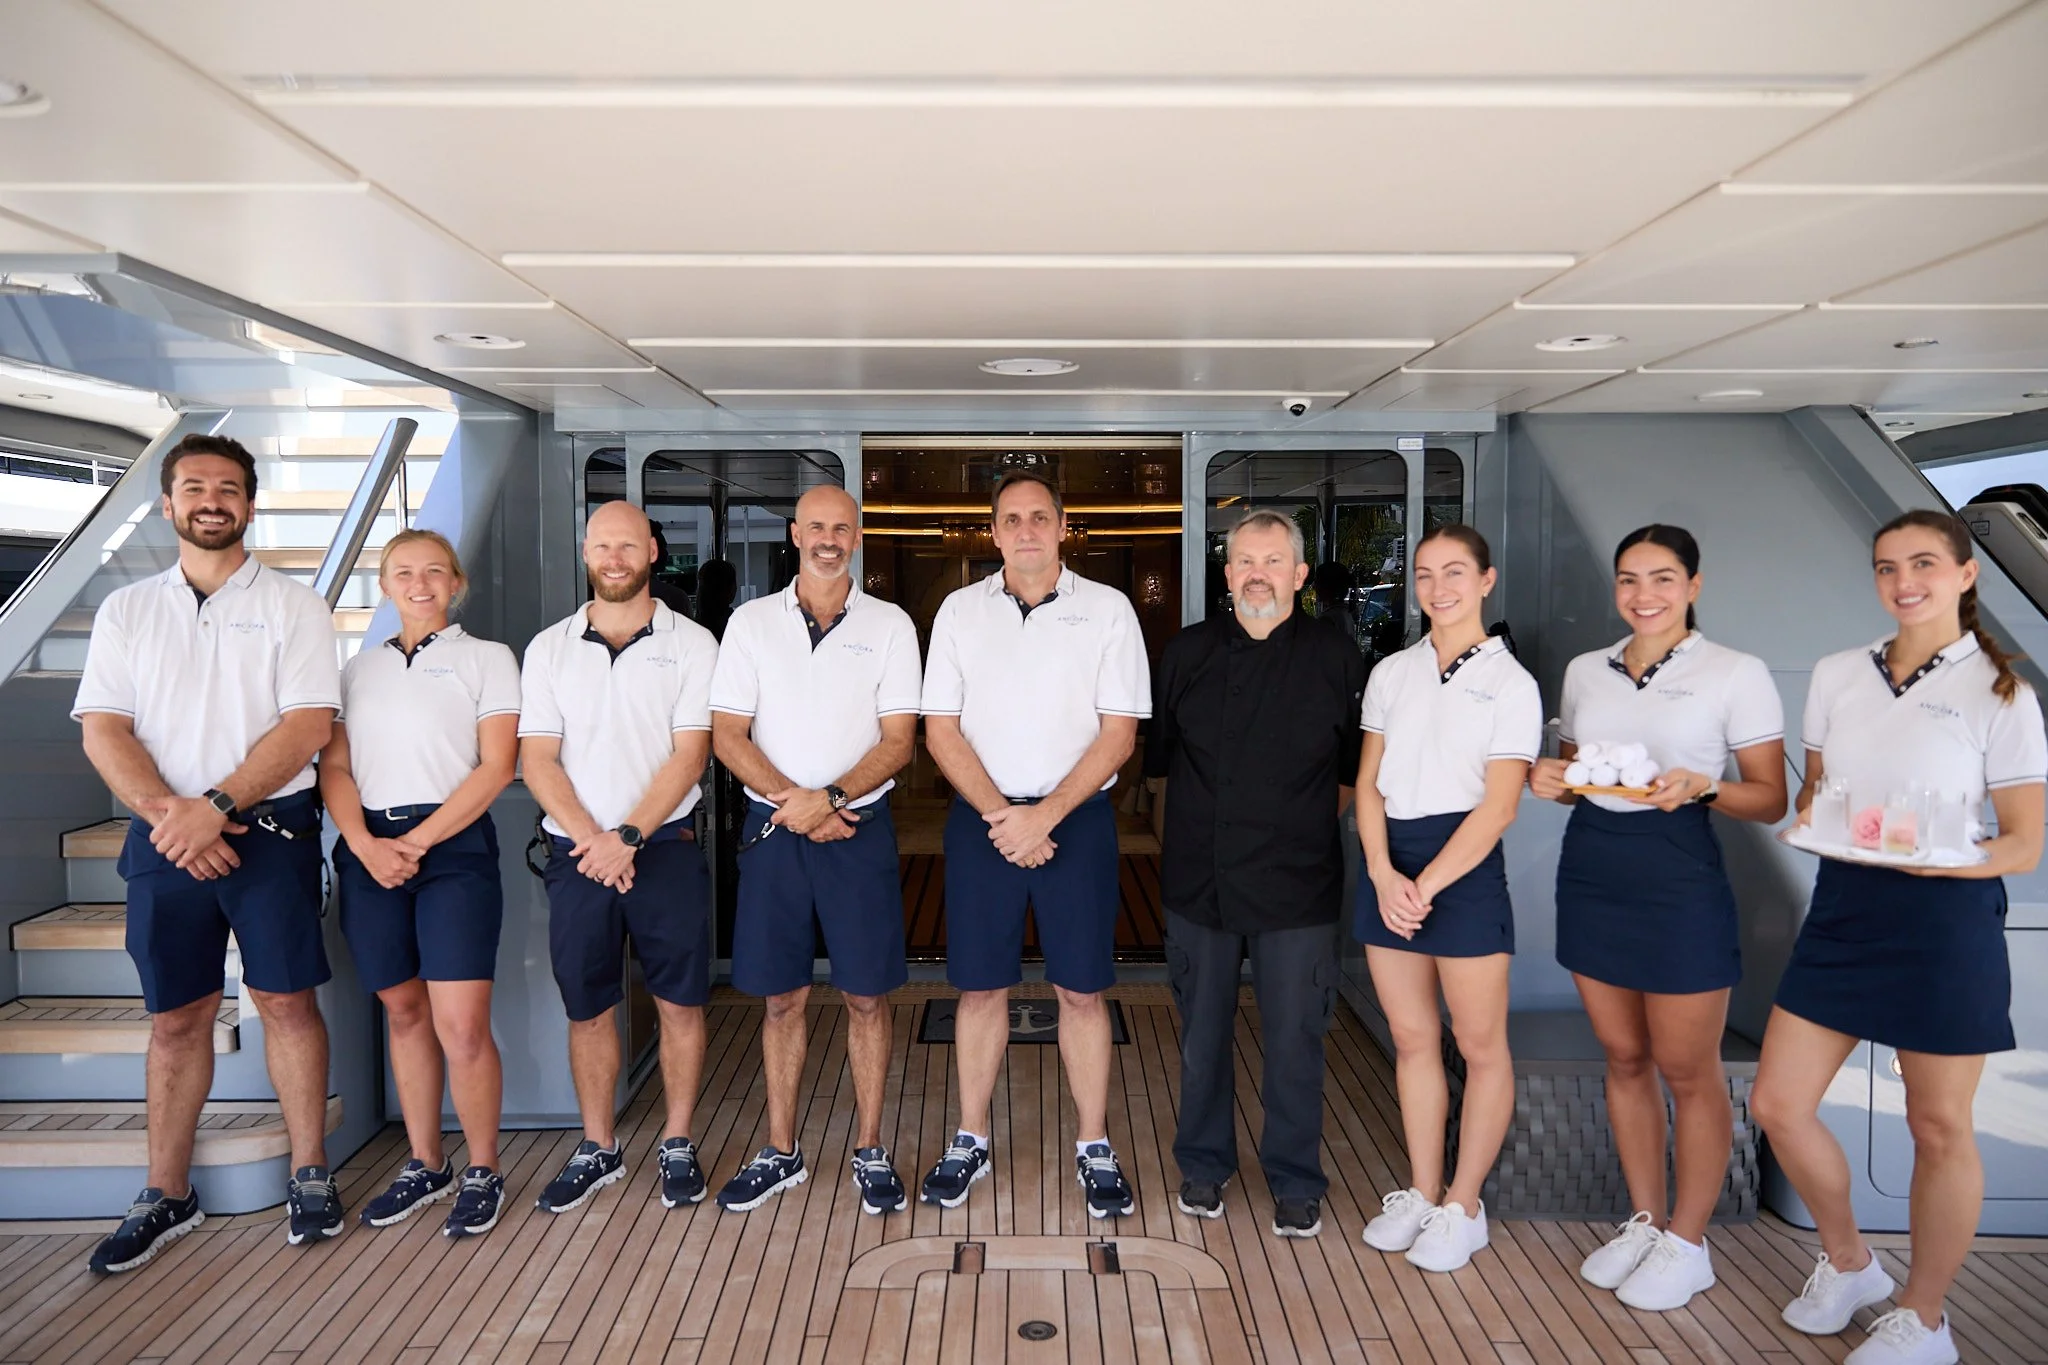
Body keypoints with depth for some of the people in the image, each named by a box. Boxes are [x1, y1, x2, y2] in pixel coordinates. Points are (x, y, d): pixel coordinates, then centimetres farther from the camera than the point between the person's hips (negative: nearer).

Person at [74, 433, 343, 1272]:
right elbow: (102, 730, 3)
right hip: (164, 836, 3)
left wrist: (215, 807, -15)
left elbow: (308, 723, -7)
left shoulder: (291, 606, 3)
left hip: (269, 826, -2)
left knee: (286, 1000, 0)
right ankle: (167, 1197, 19)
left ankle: (309, 1176, 12)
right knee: (176, 1016, 8)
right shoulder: (126, 611, 11)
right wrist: (165, 813, -12)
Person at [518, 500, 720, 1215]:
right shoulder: (549, 648, 8)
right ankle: (598, 1149, 24)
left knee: (680, 1001, 3)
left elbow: (689, 754, -6)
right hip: (577, 851, 2)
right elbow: (537, 759, 2)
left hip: (665, 846, -2)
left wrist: (627, 837, -14)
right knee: (587, 1008, 9)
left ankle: (677, 1145, 18)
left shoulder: (690, 644, 1)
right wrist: (591, 837, -11)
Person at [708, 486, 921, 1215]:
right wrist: (791, 799, -12)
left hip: (859, 826, -1)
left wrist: (830, 797, -17)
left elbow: (899, 739, -3)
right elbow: (726, 734, 1)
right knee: (782, 996, 9)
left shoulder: (889, 624, 3)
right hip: (774, 826, 1)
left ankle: (870, 1150, 18)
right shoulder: (752, 622, 6)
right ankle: (780, 1151, 22)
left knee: (867, 995, 4)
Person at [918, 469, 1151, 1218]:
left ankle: (1094, 1147, 20)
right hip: (981, 818, 2)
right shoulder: (960, 610, 4)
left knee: (1081, 989, 5)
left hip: (1076, 818, -1)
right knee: (981, 985, 9)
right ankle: (970, 1141, 24)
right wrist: (1000, 814, -10)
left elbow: (1118, 733, -4)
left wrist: (1044, 815, -13)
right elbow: (940, 729, 2)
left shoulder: (1108, 610, -1)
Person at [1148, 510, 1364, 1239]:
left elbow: (1356, 769, 5)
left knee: (1295, 1036, 5)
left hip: (1298, 884, -2)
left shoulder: (1337, 658, -1)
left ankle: (1295, 1181, 24)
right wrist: (1206, 818, 9)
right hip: (1199, 878, 2)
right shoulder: (1187, 653, 4)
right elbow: (1159, 756, 12)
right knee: (1202, 1030, 13)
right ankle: (1204, 1165, 31)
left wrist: (1307, 824, 2)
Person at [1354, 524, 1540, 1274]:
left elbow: (1499, 804, -9)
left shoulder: (1510, 683, -3)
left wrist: (1427, 884, -14)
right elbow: (1368, 782, 6)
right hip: (1389, 865, 4)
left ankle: (1463, 1206, 17)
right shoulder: (1390, 674, 10)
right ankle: (1422, 1192, 24)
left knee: (1480, 1044, 3)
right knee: (1412, 1037, 11)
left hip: (1464, 862, -4)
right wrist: (1384, 874, -8)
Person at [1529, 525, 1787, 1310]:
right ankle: (1643, 1222, 28)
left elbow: (1770, 799, -6)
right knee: (1623, 1058, 14)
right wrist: (1551, 780, -4)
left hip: (1678, 878, -5)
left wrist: (1702, 787, -24)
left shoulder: (1736, 674, -5)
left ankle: (1686, 1244, 21)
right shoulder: (1585, 671, 9)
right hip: (1591, 870, 5)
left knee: (1688, 1072, 5)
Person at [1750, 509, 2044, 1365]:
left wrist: (1935, 859, -23)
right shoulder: (1836, 675, 6)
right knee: (1778, 1104, 5)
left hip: (1943, 918, -4)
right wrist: (1811, 819, -7)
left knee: (1938, 1127, 8)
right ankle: (1847, 1263, 31)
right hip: (1842, 908, 5)